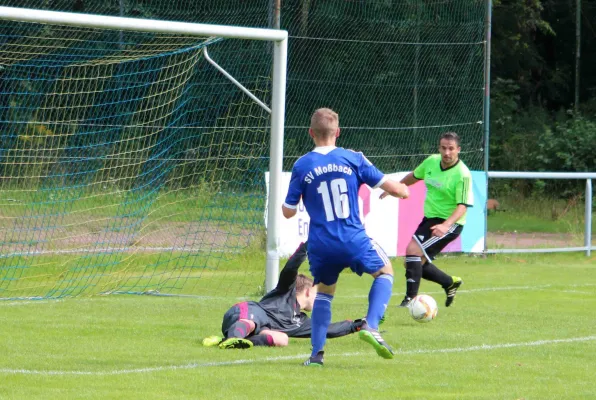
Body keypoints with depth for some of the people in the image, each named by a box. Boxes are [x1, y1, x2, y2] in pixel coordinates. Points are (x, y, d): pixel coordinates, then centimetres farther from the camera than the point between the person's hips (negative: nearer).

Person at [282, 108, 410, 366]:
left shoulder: (301, 166, 0)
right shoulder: (352, 159, 0)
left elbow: (288, 212, 5)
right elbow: (392, 187, 2)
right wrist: (402, 190, 25)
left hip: (320, 246, 1)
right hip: (354, 241, -1)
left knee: (324, 291, 24)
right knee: (385, 271, 23)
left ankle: (316, 353, 12)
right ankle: (371, 326, 1)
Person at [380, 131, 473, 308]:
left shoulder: (462, 175, -20)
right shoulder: (432, 161, 0)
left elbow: (462, 206, -25)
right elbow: (414, 176, 21)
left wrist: (446, 225, -40)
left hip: (449, 223, -8)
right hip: (429, 218, 8)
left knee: (413, 249, -23)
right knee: (419, 262, 10)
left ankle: (411, 298, -21)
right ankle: (450, 283, 33)